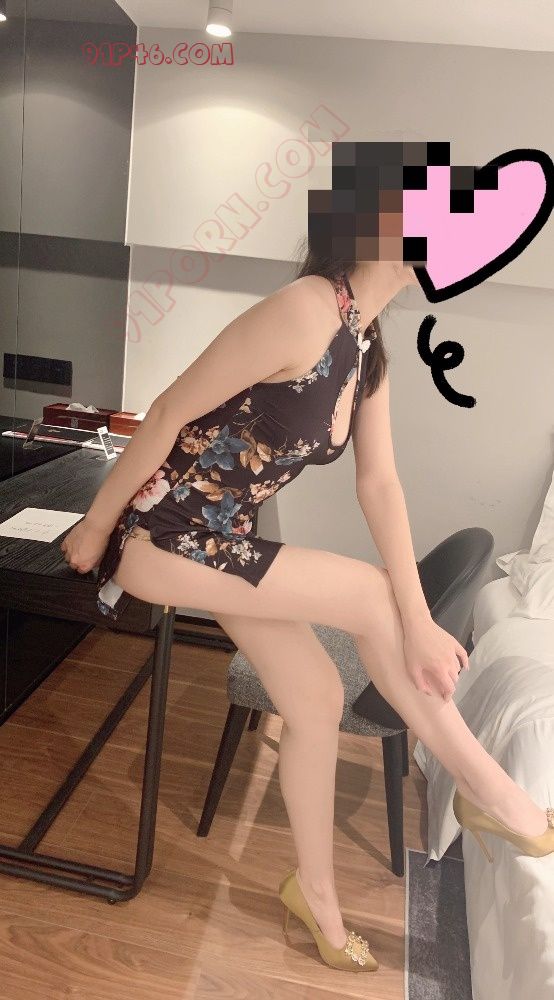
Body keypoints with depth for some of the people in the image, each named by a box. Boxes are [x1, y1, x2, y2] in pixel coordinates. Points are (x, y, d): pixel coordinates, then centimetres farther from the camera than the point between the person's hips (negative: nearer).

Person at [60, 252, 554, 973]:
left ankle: (316, 892, 30)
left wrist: (418, 623, -7)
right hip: (158, 536, -8)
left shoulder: (368, 351, 3)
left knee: (317, 698, 7)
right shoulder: (306, 309, -23)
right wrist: (96, 526, -10)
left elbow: (379, 484, -2)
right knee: (370, 596, -10)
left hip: (224, 538, 9)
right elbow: (169, 413, -19)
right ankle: (477, 777, 13)